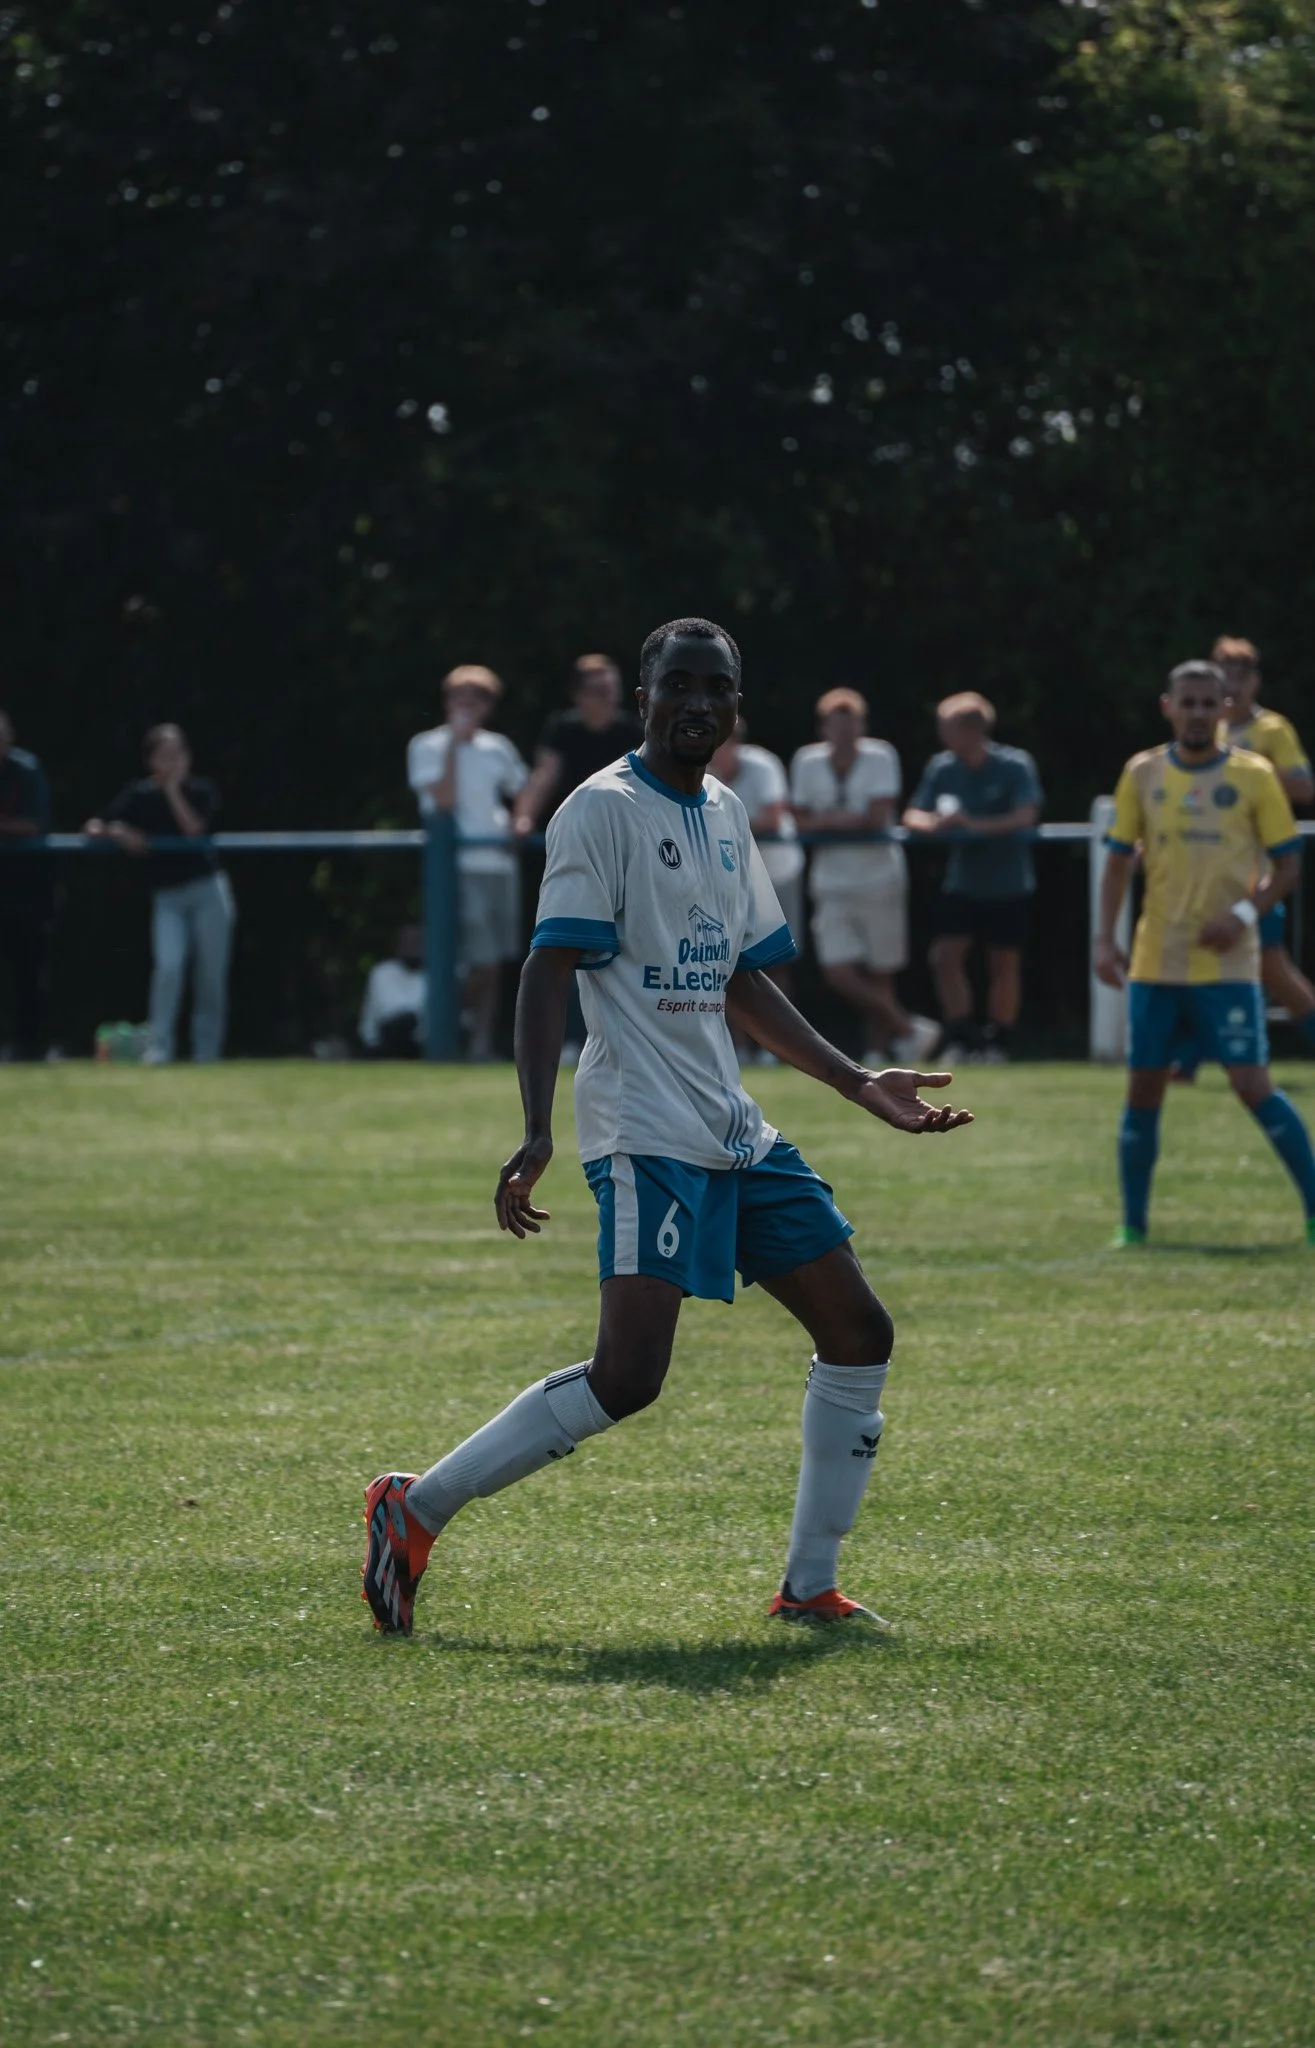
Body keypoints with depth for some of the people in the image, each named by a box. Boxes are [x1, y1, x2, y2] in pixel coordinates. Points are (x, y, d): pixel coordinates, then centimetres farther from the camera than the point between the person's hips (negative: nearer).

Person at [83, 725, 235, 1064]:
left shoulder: (201, 791, 2)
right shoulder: (139, 795, 2)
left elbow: (194, 829, -15)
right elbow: (94, 828, 3)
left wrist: (173, 789, -12)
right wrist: (116, 833, -17)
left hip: (208, 890, 1)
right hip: (168, 896, 0)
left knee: (212, 977, 2)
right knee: (168, 966, -19)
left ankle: (207, 1055, 12)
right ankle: (157, 1050, -17)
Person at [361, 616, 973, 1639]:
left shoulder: (726, 815, 16)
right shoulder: (605, 809, -9)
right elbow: (550, 972, -15)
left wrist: (861, 1085, 19)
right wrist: (537, 1132, -25)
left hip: (735, 1131, 9)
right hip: (646, 1133, -9)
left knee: (858, 1331, 4)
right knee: (627, 1376, -18)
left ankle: (811, 1586, 12)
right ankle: (417, 1510, -6)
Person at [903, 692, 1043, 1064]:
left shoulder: (1014, 766, -12)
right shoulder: (942, 767, -1)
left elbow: (1025, 816, -22)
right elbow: (914, 815, 2)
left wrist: (975, 824, -32)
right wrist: (932, 823, -22)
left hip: (1009, 883, -3)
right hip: (962, 882, 3)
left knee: (1003, 963, 5)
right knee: (945, 954, -12)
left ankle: (998, 1042, 19)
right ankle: (960, 1037, -4)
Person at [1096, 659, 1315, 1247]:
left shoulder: (1253, 776, -2)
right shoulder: (1142, 775, 5)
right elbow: (1118, 862, 10)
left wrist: (1246, 913, -16)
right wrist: (1105, 939, 0)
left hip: (1227, 963, -3)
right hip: (1155, 963, 3)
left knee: (1253, 1085, -11)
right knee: (1142, 1092, 4)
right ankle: (1132, 1226, 15)